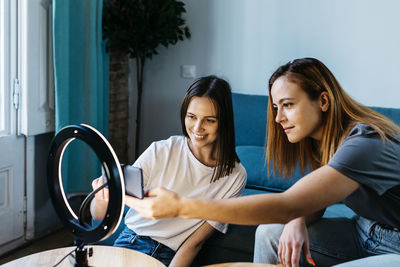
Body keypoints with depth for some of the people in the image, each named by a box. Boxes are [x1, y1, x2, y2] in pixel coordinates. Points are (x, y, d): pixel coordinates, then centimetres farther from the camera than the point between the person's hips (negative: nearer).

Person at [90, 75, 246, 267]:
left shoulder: (235, 176, -8)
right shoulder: (160, 152, -10)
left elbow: (195, 242, -4)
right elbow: (99, 215, -12)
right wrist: (102, 198, -35)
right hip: (132, 243, -1)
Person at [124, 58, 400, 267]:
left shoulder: (365, 143, -31)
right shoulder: (319, 138, -1)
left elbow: (288, 205, -41)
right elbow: (313, 198, 5)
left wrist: (181, 206, -45)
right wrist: (298, 221, -21)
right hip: (366, 229, 8)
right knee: (269, 233, -5)